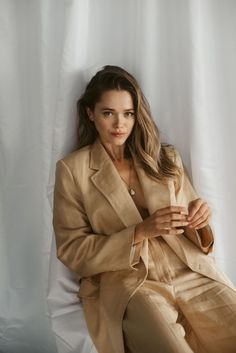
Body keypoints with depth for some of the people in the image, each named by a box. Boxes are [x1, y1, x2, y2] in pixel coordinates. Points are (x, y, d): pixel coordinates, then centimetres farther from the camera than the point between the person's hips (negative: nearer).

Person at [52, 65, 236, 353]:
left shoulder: (165, 158, 12)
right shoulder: (72, 169, 2)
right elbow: (71, 250, -1)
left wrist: (198, 219, -8)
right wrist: (140, 232, -14)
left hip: (191, 272, 4)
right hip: (127, 283, -3)